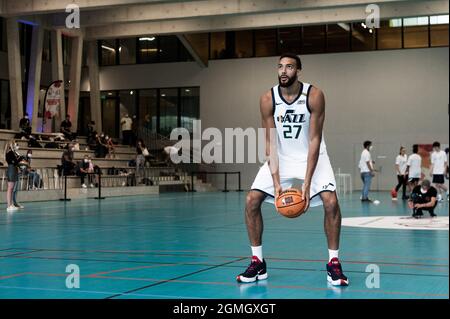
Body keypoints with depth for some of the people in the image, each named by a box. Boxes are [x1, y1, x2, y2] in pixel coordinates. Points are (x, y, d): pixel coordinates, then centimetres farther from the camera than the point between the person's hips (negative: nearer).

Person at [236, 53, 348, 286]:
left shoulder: (314, 96, -20)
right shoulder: (268, 99, -14)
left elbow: (314, 140, -19)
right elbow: (271, 142, -11)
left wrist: (307, 183, -25)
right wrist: (276, 182, -21)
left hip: (312, 155, -2)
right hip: (280, 157, 2)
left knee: (330, 202, -21)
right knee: (251, 201, -8)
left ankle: (333, 263, -3)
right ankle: (257, 263, 6)